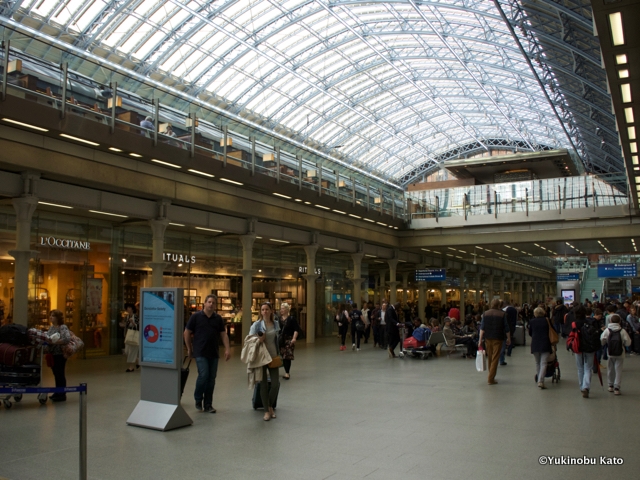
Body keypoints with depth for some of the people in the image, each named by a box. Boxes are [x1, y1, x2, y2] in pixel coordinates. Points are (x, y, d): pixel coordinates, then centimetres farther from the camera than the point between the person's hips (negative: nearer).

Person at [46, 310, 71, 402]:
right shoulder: (51, 327, 12)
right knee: (56, 374, 17)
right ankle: (58, 393, 29)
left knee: (60, 374, -1)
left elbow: (67, 339, -28)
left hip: (59, 354, -8)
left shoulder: (63, 327, -14)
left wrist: (54, 342, -29)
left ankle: (62, 395, 7)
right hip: (52, 354, 8)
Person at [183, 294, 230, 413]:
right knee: (203, 375, -14)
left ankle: (208, 404, 16)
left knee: (211, 379, 5)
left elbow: (223, 334, 9)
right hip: (200, 353, -4)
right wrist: (189, 349, 3)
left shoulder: (218, 318, 8)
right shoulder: (196, 316, -3)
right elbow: (187, 333, 2)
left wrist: (227, 349, -2)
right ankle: (198, 399, 10)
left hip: (213, 353, 4)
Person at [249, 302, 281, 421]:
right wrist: (259, 341, -23)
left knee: (276, 383, 1)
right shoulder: (256, 325, -7)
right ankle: (266, 411, 16)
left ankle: (270, 406, 26)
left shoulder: (276, 323, 4)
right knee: (264, 384, 4)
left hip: (273, 357, 3)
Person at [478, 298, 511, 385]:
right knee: (495, 358, 0)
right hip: (498, 339, -3)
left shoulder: (485, 313, 2)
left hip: (488, 338, 3)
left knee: (489, 357, 17)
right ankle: (491, 379, -3)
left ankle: (491, 376, 28)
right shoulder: (502, 314, -5)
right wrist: (509, 338, 8)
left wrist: (480, 338, -2)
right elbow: (506, 328, -3)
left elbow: (482, 327, -3)